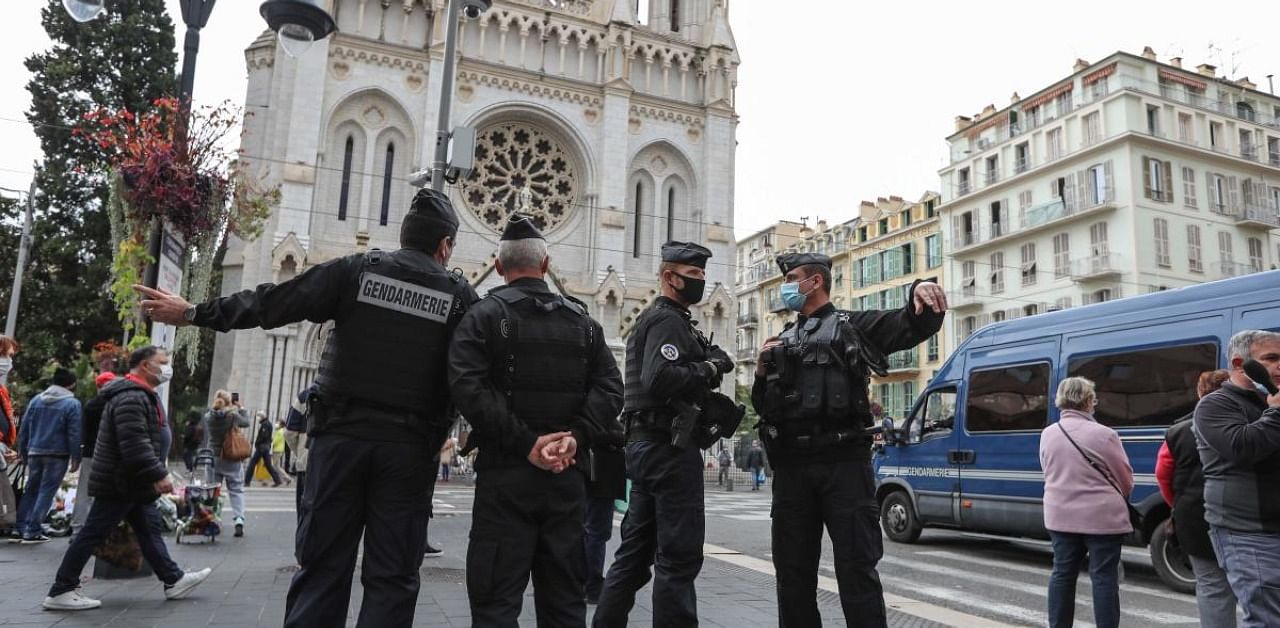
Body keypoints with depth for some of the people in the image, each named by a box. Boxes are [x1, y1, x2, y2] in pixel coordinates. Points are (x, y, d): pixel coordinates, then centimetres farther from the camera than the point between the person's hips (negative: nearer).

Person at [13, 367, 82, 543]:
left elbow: (24, 428, 10)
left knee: (31, 490, 17)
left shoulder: (36, 400, 8)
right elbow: (74, 434, -11)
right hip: (57, 455, -5)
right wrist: (76, 458, -5)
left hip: (34, 453, 5)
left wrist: (22, 452, 19)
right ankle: (32, 532, -1)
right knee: (46, 492, 0)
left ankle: (20, 527, 17)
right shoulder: (72, 403, -8)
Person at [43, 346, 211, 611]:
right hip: (120, 483, -11)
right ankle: (61, 592, 9)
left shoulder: (142, 395, 16)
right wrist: (158, 474, -27)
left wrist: (154, 475, 22)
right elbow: (135, 444, -29)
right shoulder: (131, 397, -21)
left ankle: (173, 581, 17)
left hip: (133, 482, 11)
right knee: (92, 534, -1)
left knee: (150, 530, 12)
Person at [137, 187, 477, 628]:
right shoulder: (461, 296, 2)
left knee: (322, 566, 10)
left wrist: (194, 313, 10)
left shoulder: (355, 270, 2)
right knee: (391, 578, 6)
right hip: (409, 448, -1)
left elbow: (270, 303, 2)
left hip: (341, 435, 1)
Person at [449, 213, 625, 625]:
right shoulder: (583, 321, 11)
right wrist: (576, 437, -8)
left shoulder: (484, 316, 0)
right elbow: (609, 388, 1)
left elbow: (469, 388, -15)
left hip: (505, 472, -3)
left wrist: (525, 444, -15)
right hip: (567, 474, 4)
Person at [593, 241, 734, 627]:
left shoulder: (651, 319, 22)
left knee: (635, 552, 14)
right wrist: (710, 369, -14)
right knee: (680, 555, -6)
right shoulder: (669, 320, -10)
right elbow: (661, 379, -26)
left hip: (646, 444, 10)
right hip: (669, 446, -10)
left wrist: (706, 367, 9)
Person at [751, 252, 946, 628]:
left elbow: (913, 325, -8)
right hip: (791, 467, 5)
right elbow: (762, 406, 22)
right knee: (792, 568, 12)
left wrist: (921, 293, -29)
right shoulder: (782, 340, 20)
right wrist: (763, 370, 2)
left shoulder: (853, 326, 6)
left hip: (844, 463, -5)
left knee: (856, 566, -1)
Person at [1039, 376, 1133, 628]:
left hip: (1060, 515, 5)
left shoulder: (1047, 434, 3)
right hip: (1101, 517, -5)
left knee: (1062, 573, 13)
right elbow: (1126, 479, -3)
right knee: (1103, 578, 3)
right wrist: (1118, 499, 17)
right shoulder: (1104, 434, -14)